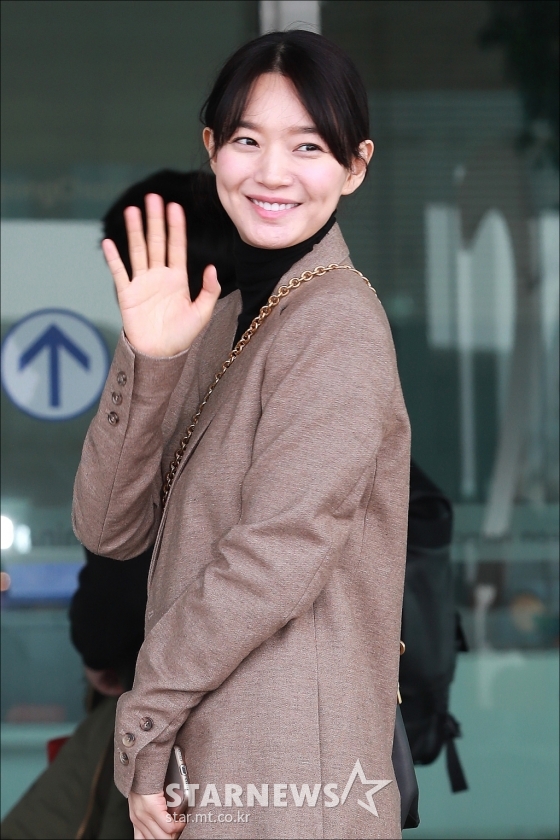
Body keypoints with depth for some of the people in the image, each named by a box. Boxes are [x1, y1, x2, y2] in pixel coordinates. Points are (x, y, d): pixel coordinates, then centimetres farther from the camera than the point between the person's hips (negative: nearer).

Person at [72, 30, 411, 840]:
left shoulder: (337, 319, -13)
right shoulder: (220, 317, 11)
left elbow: (276, 556, -18)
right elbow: (108, 528, 2)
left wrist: (144, 716, -10)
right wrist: (148, 362, -12)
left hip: (288, 761, -8)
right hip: (201, 740, 8)